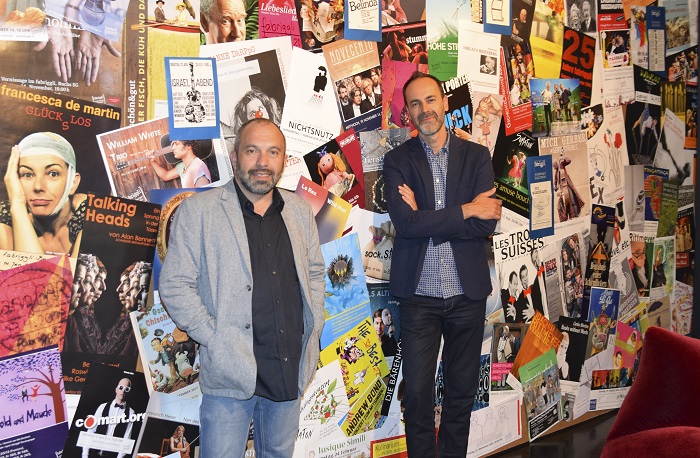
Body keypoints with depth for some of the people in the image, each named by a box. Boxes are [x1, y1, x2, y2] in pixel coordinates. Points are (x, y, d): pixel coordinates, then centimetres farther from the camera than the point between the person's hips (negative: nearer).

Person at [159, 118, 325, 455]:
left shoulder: (300, 212, 11)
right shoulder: (198, 210, -5)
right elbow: (175, 285, -7)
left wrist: (313, 329, 10)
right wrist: (215, 339, -13)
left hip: (291, 370, 5)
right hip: (231, 370, -5)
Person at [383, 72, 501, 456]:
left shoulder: (477, 156, 3)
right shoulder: (397, 161, 0)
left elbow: (487, 223, -10)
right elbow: (405, 224, -16)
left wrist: (426, 219, -15)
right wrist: (466, 210, -14)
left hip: (468, 293, 1)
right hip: (418, 294, -1)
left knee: (462, 391, 14)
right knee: (417, 394, 5)